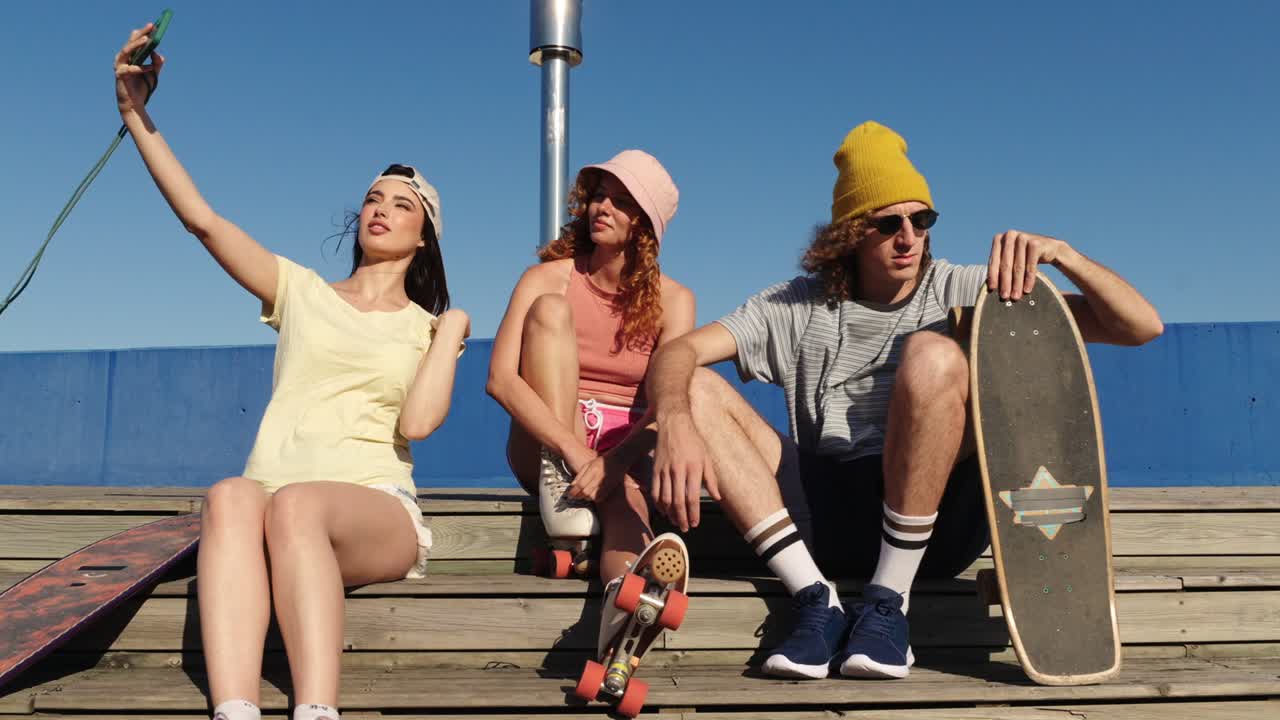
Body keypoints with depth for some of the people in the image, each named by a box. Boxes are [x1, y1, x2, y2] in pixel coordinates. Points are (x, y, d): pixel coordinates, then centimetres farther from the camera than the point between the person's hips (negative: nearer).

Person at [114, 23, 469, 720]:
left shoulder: (427, 327, 16)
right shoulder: (302, 292, 20)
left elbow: (417, 421, -3)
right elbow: (201, 219, 10)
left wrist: (452, 331, 5)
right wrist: (136, 114, 6)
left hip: (374, 510, -1)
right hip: (272, 499, 1)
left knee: (296, 504, -37)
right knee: (230, 497, -36)